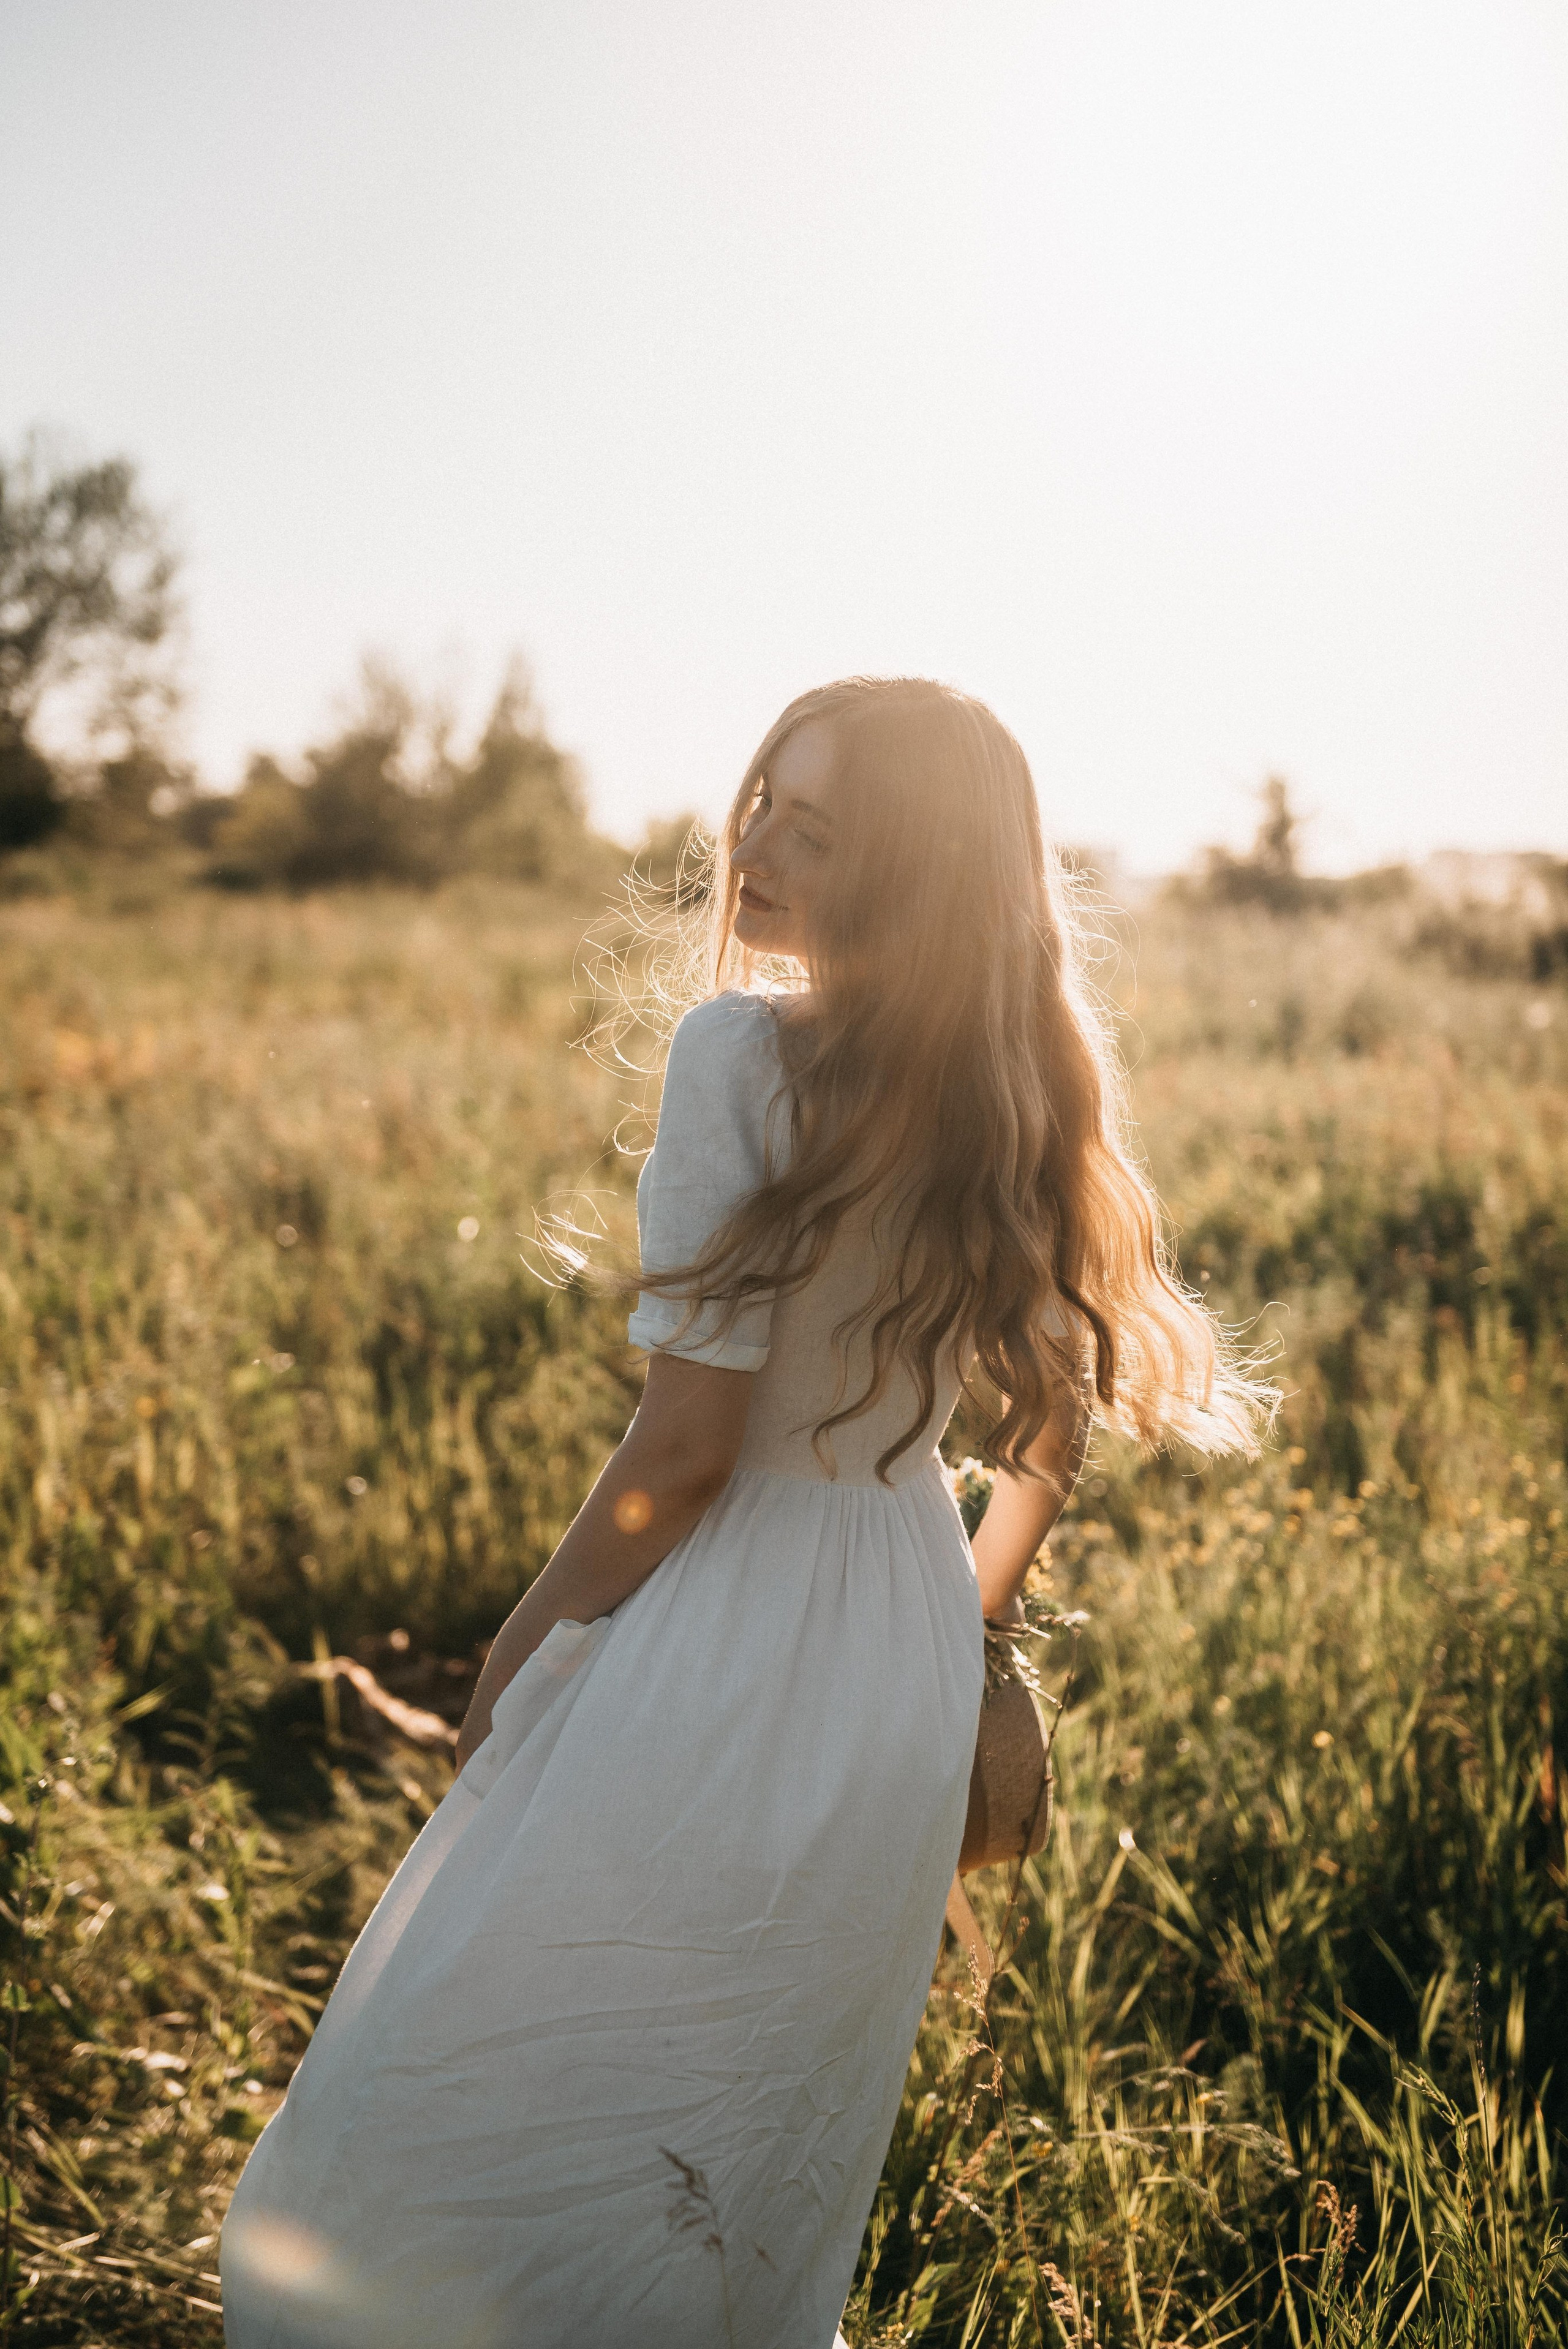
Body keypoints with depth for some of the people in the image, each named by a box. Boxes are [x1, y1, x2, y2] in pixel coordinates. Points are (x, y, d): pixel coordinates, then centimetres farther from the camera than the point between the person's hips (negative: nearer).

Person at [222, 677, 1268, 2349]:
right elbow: (1059, 1410, 12)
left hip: (727, 1661, -7)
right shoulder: (1014, 1093, 2)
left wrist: (530, 1643, -6)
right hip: (912, 1665, 8)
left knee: (453, 2090, 10)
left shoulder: (745, 1049, -20)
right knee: (771, 2166, 24)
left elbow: (689, 1438, -20)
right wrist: (985, 1594, 26)